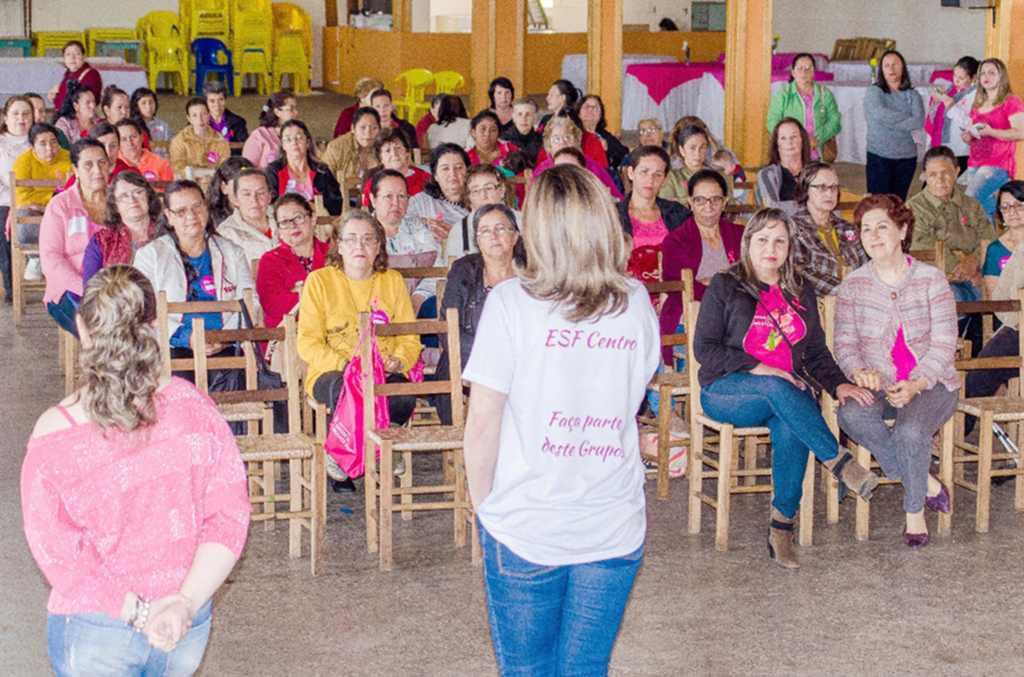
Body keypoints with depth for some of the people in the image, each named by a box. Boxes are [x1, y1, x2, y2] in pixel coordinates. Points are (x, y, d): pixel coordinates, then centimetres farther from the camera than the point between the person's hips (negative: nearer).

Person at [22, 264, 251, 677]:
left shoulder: (53, 437, -17)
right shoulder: (193, 409, -13)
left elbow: (58, 554, -16)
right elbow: (230, 515, -13)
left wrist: (138, 611, -13)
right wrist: (185, 603, -16)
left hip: (95, 632, -2)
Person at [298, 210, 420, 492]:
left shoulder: (393, 281, 14)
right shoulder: (319, 281, 4)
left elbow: (410, 338, 12)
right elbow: (308, 344, -3)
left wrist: (398, 361, -12)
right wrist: (344, 364, -20)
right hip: (330, 373, -2)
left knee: (404, 393, -32)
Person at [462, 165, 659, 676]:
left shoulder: (512, 303, -11)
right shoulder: (636, 303, 1)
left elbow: (482, 427, -10)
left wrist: (484, 505, 3)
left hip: (526, 531, -3)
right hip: (615, 529, 3)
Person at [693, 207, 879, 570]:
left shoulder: (801, 294, 18)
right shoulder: (725, 287, 4)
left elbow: (816, 353, 20)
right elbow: (704, 347, -4)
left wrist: (838, 383, -1)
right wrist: (757, 369, -14)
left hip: (786, 395, 3)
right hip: (726, 392, -3)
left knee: (790, 430, -34)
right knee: (777, 389, -38)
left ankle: (782, 525, -27)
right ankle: (840, 462, -35)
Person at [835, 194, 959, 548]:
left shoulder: (931, 279, -1)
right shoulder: (853, 285, 6)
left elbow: (943, 345, -5)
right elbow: (844, 342, 4)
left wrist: (915, 385, -21)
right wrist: (858, 371, -20)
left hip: (931, 383, -2)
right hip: (878, 385, 2)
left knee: (910, 429, -34)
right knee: (851, 414, -32)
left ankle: (915, 511, -6)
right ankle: (925, 481, -15)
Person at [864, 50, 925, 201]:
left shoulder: (911, 95, 9)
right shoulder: (873, 91, 2)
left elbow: (919, 121, -6)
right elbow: (879, 114, -17)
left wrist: (891, 124, -11)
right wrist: (908, 117, -6)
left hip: (906, 157, 3)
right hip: (879, 156, -3)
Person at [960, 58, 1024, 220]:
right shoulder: (977, 105, 20)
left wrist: (990, 132, -21)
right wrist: (967, 137, 3)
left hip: (998, 166, -8)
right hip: (974, 165, 8)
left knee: (971, 202, -24)